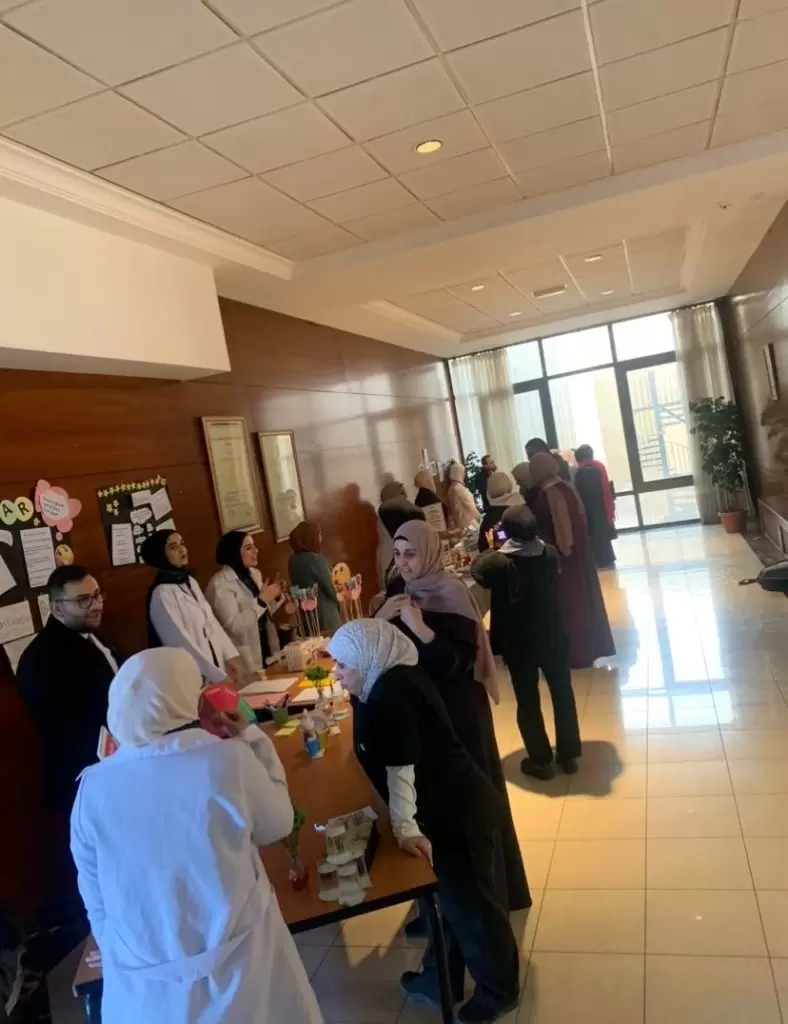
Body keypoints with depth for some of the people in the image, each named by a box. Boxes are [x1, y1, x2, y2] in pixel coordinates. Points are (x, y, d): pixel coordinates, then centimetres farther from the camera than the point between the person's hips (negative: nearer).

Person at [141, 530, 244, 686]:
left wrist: (231, 657, -4)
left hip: (216, 665, 7)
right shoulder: (162, 594, -16)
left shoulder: (190, 581, 7)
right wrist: (220, 677, -20)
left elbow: (211, 622, 6)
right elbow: (182, 642, -20)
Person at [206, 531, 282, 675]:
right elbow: (234, 625, -24)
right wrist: (261, 600, -25)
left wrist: (274, 597, -2)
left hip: (267, 649, 7)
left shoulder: (254, 573, 7)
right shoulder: (220, 584, -16)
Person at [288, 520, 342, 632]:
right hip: (324, 613, -7)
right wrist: (337, 601, 6)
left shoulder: (293, 560, 1)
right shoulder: (315, 559, -20)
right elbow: (329, 587, -13)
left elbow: (297, 585, 10)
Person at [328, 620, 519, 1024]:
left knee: (468, 903, 10)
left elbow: (400, 767, -27)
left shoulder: (391, 692, -25)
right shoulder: (398, 677, 4)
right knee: (448, 896, 23)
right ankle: (440, 979, 41)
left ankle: (498, 990, 32)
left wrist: (405, 827, -26)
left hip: (452, 813, -10)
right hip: (453, 804, 10)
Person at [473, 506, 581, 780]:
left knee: (527, 702, 11)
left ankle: (541, 760, 21)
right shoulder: (550, 553, -9)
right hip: (553, 636, 3)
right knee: (562, 694, 16)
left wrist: (489, 553, 13)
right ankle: (569, 755, 27)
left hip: (518, 643, -3)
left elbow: (477, 571, -2)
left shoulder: (499, 562, -21)